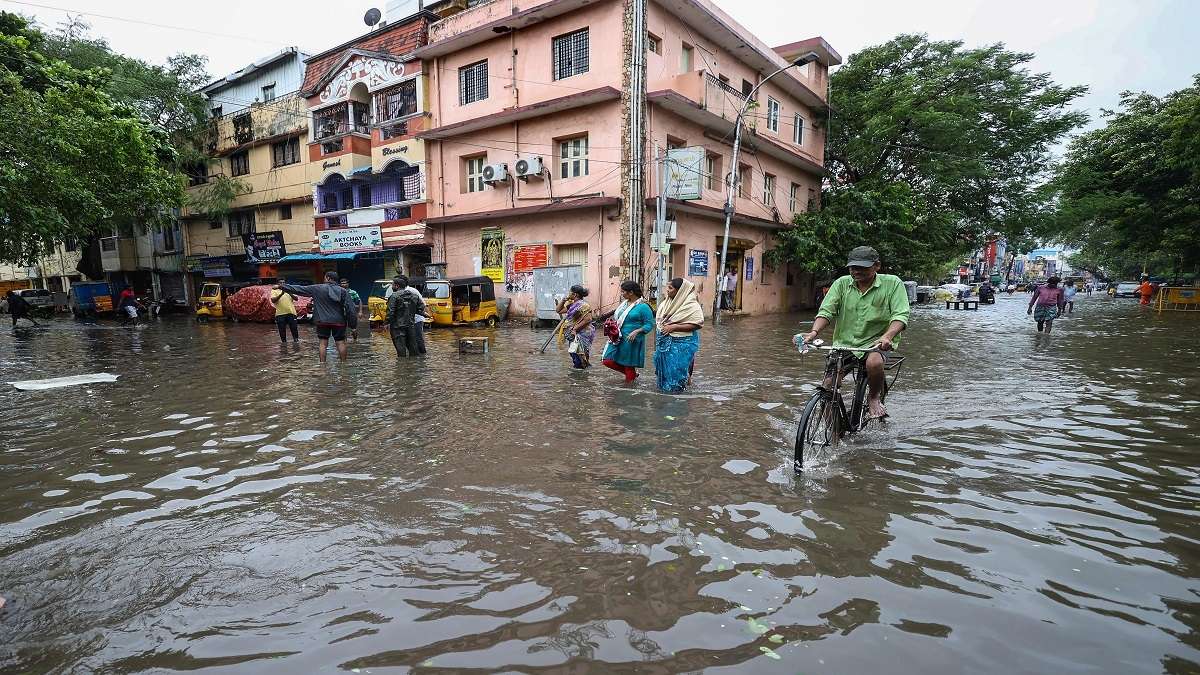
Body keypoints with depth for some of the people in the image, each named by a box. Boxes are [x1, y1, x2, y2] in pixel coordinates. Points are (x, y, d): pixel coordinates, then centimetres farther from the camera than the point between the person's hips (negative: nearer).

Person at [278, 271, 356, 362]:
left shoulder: (317, 288, 0)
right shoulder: (343, 291, 2)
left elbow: (298, 289, 4)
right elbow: (350, 308, -2)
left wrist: (281, 286, 14)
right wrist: (353, 324, 3)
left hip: (323, 321, -1)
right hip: (339, 321, 1)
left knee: (323, 343, 3)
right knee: (341, 342, 4)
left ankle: (322, 363, 1)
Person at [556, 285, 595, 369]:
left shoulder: (583, 305, -14)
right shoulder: (571, 305, 12)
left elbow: (587, 319, -22)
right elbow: (559, 310, 18)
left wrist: (575, 329, -21)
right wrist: (564, 300, 5)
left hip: (581, 334, -9)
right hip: (573, 334, 9)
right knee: (573, 352, 11)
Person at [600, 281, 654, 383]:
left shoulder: (643, 307, -13)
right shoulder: (624, 303, 9)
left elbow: (649, 324, -14)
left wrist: (636, 331, -26)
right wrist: (612, 326, 7)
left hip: (631, 340, -7)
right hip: (618, 338, 7)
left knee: (629, 366, 5)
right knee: (608, 361, 4)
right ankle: (632, 374, 25)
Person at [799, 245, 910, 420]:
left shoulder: (892, 283, -4)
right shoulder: (842, 283, 2)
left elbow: (900, 315, -13)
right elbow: (826, 311, -7)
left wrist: (887, 337, -33)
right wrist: (814, 332, -27)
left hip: (875, 342, -2)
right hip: (844, 343, 3)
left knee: (874, 362, -35)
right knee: (828, 386, -9)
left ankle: (874, 397, -2)